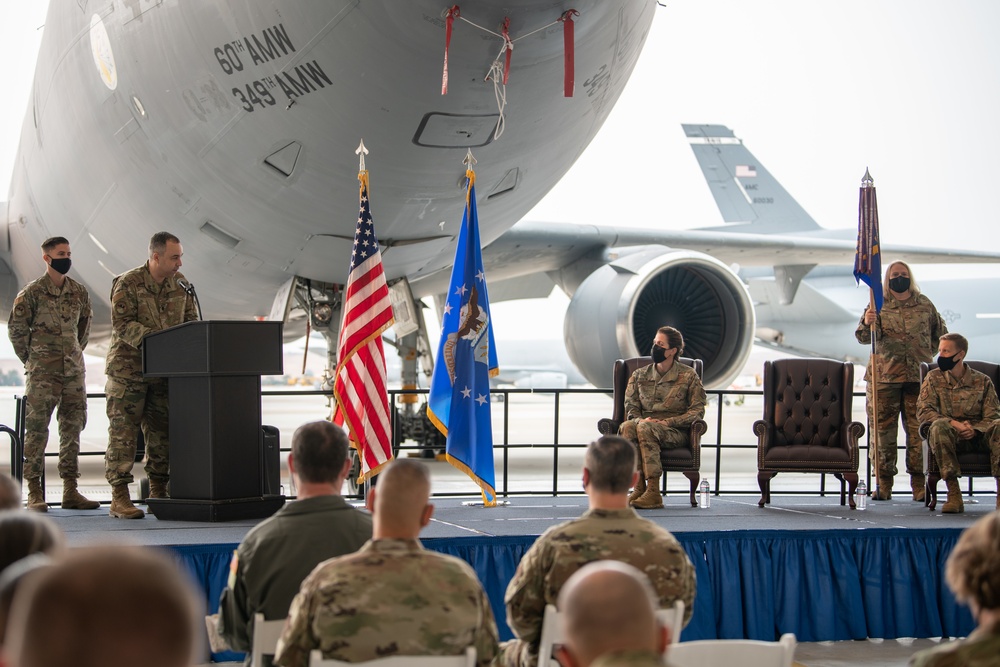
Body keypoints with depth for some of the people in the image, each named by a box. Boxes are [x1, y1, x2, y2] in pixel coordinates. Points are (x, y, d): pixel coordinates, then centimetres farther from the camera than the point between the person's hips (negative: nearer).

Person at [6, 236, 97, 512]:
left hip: (74, 369, 5)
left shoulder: (79, 292, 10)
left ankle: (70, 491, 11)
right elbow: (16, 328, 0)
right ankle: (34, 492, -2)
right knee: (37, 429, -5)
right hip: (42, 373, -5)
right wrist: (30, 359, 2)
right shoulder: (32, 292, -5)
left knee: (73, 428, 5)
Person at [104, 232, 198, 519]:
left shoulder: (180, 283, 8)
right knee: (123, 432, -5)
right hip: (128, 369, -6)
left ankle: (158, 494, 17)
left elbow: (191, 319, 12)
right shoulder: (127, 284, -9)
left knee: (161, 433, 9)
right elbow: (122, 325, -17)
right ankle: (119, 497, -5)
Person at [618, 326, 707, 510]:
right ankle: (639, 486, -39)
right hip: (646, 424, 3)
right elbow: (631, 406, 13)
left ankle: (653, 492, -42)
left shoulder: (688, 376, 8)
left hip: (675, 431, -3)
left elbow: (697, 410, 2)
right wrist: (639, 419, -11)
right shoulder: (639, 375, 18)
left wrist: (668, 422, -12)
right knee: (627, 426, -34)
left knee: (645, 428, -37)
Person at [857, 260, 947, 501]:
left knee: (917, 429, -3)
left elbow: (941, 333, 23)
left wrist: (928, 354, 12)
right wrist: (867, 323, -27)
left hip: (918, 376, 1)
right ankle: (883, 482, 3)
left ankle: (918, 482, 0)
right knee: (883, 429, -1)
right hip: (884, 376, -1)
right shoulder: (879, 305, 5)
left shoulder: (924, 305, 10)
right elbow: (864, 337, -6)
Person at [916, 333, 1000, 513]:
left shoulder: (982, 381, 8)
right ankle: (954, 495, -38)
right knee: (939, 426, -36)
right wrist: (954, 423, -19)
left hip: (977, 436, 0)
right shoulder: (933, 378, 8)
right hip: (950, 437, 0)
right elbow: (923, 411, -5)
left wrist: (974, 430, -20)